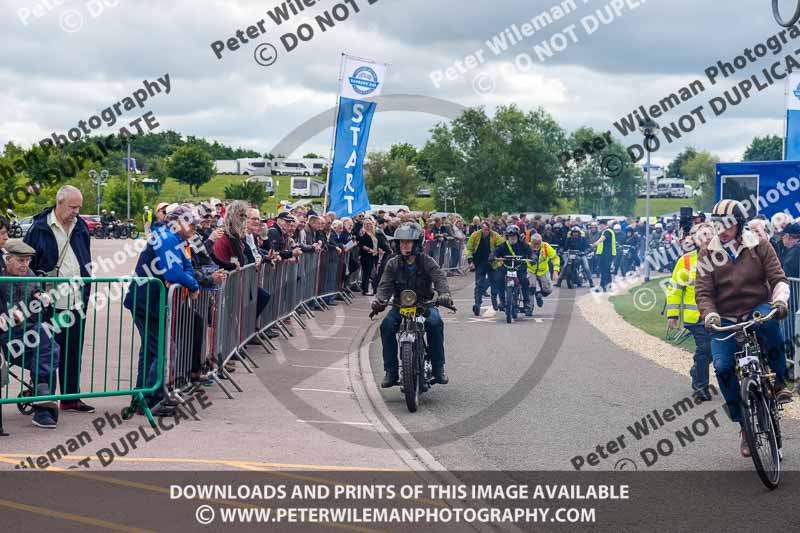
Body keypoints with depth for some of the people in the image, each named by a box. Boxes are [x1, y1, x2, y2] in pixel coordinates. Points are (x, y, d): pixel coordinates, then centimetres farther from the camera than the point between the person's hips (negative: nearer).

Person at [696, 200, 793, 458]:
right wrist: (709, 314, -24)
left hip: (757, 310, -1)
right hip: (726, 320, 1)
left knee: (768, 320, -38)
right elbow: (703, 291, -4)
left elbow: (778, 278, -4)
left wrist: (780, 300, -26)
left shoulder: (759, 246, 0)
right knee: (723, 367, -19)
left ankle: (779, 381, -19)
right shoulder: (708, 255, 1)